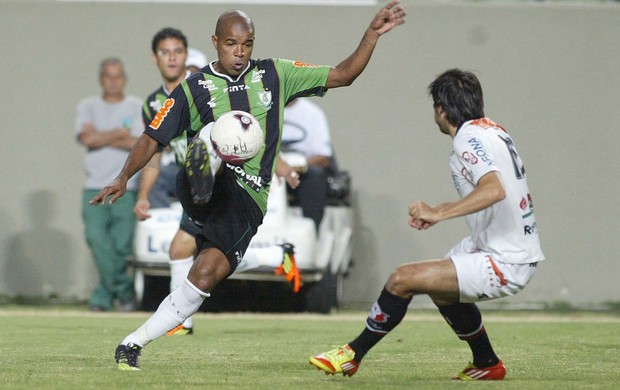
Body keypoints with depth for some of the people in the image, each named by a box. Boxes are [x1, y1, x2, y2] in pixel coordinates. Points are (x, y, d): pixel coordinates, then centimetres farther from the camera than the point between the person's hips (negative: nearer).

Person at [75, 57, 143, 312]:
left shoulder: (137, 108, 9)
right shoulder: (88, 107, 14)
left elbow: (140, 143, -5)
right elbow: (86, 137, -3)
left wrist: (101, 138, -4)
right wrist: (120, 133, -2)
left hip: (127, 188, -1)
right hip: (95, 187, 1)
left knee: (121, 245, -7)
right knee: (96, 237, -17)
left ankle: (103, 297, 8)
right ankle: (124, 291, -8)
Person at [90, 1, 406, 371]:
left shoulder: (274, 74, 12)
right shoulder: (194, 87, 8)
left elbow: (342, 75, 12)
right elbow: (152, 139, 7)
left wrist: (374, 33, 0)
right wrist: (123, 178, -8)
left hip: (247, 200, 2)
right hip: (202, 189, -1)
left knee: (205, 275, -13)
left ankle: (134, 343, -3)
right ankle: (202, 175, -69)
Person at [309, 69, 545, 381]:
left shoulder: (469, 138, -17)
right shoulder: (492, 130, 12)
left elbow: (494, 190, -34)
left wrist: (438, 213, -31)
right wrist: (438, 213, 20)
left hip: (504, 262, -10)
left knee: (403, 279, -14)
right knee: (441, 287, 33)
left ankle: (353, 354, 0)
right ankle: (487, 365, 40)